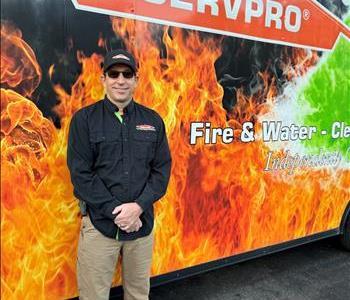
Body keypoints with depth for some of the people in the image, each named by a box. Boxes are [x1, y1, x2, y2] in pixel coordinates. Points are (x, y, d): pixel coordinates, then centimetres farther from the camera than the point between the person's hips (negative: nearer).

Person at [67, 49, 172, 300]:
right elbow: (81, 173, -7)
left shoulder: (152, 120, 6)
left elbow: (162, 169, 3)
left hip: (143, 222, 3)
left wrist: (138, 206, -11)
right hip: (99, 223, -2)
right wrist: (114, 210, -14)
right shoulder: (84, 119, -1)